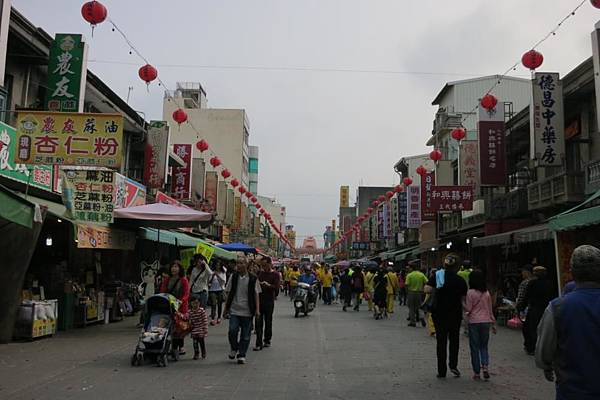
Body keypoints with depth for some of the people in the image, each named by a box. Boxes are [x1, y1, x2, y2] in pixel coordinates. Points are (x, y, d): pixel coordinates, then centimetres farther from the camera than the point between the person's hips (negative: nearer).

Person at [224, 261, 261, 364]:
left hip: (247, 311, -1)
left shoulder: (253, 279, -1)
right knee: (232, 331, -11)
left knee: (245, 335, 3)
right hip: (234, 310, 1)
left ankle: (241, 355, 17)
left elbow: (256, 295, 2)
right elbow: (229, 293, 11)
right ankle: (234, 349, 17)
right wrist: (226, 308, 11)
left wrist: (257, 309, -6)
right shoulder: (233, 277, 5)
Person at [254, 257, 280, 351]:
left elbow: (276, 287, -13)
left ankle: (267, 340, 27)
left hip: (269, 301, -2)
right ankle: (259, 344, -3)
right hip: (259, 300, 2)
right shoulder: (260, 273, 10)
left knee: (268, 321, 10)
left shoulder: (275, 274, -2)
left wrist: (268, 285, -27)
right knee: (259, 322, -4)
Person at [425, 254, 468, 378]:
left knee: (441, 341, 8)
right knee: (454, 340, 19)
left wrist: (437, 289, -1)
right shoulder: (460, 281, -6)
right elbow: (463, 298, -5)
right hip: (455, 314, 0)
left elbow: (427, 289, -18)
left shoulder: (437, 276, -7)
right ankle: (453, 365, 7)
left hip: (439, 314, 0)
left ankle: (442, 371, 10)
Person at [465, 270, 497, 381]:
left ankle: (477, 373, 9)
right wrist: (493, 323, 18)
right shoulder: (487, 293, 5)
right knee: (484, 346, 16)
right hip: (486, 321, 4)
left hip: (474, 322, -4)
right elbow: (490, 310, 11)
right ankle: (485, 366, -5)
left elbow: (468, 309, -9)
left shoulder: (470, 293, -9)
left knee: (474, 348, 6)